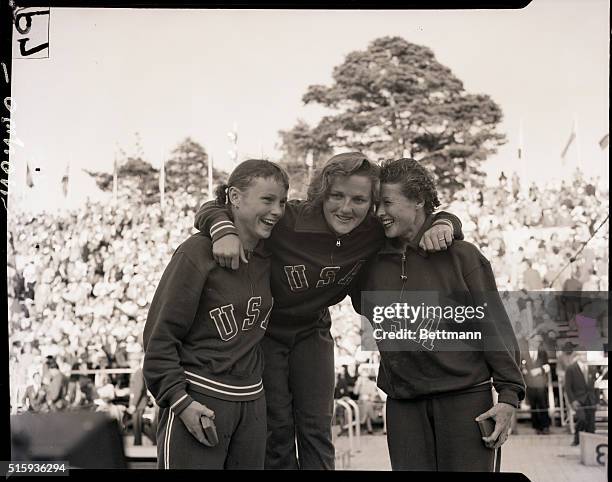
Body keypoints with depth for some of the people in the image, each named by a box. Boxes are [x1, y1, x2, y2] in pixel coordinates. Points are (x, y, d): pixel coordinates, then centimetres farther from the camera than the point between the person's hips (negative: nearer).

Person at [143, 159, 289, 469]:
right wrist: (179, 400, -16)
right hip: (198, 400, -6)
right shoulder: (199, 252, -11)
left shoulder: (267, 256, 9)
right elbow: (160, 333, -11)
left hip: (252, 401, 7)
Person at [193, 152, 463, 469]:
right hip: (264, 332, -3)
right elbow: (212, 209, -24)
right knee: (277, 429, 4)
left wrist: (443, 224, -27)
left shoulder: (375, 231, -18)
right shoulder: (287, 220, -29)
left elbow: (419, 219, -3)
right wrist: (224, 230, -46)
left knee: (316, 429, 5)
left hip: (312, 332, 3)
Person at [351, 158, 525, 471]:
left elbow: (494, 326, -4)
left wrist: (508, 395, -9)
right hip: (403, 403, 4)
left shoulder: (460, 255, -4)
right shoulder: (373, 263, 8)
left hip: (465, 397, -4)